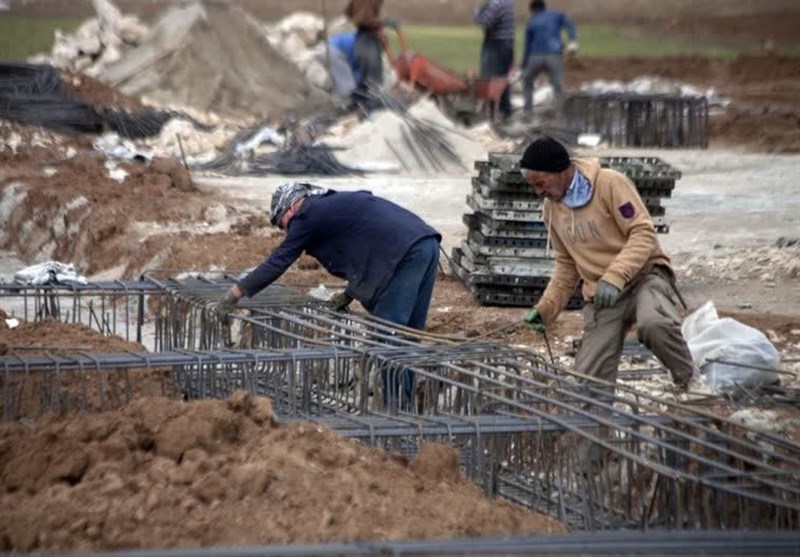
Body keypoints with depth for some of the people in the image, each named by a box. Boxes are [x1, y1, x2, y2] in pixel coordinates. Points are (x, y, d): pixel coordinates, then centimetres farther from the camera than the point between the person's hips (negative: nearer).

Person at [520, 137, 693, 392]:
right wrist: (546, 308, 7)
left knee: (653, 323, -39)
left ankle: (692, 386, -19)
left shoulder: (610, 184, -12)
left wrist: (614, 277, -29)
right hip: (600, 296, 6)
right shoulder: (551, 207, 10)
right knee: (587, 380, -11)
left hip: (644, 276, -6)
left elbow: (644, 234, -17)